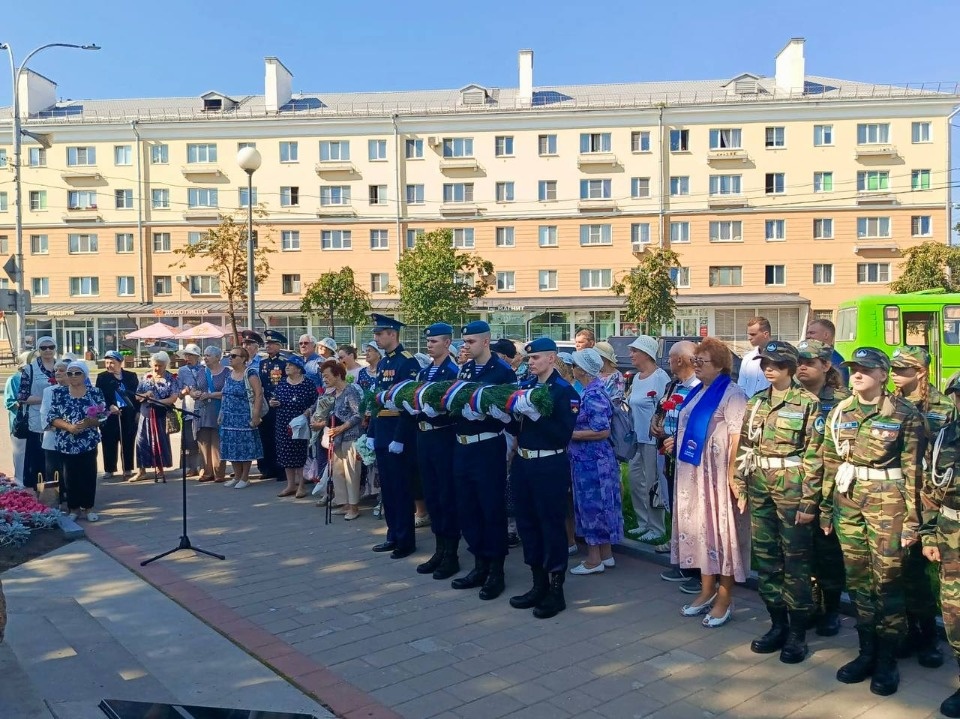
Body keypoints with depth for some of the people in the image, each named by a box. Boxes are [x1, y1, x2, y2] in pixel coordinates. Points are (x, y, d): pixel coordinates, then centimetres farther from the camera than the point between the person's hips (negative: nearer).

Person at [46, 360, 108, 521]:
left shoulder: (95, 393, 0)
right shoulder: (58, 392, 2)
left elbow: (103, 417, -1)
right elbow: (51, 417, -2)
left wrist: (89, 422, -20)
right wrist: (69, 426, -17)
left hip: (89, 443, 0)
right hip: (66, 443, 0)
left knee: (89, 475, 2)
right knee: (70, 476, 5)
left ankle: (88, 507, 16)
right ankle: (74, 508, 19)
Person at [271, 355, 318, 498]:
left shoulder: (308, 384, -8)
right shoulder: (281, 383, 7)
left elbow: (316, 402, -5)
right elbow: (274, 399, 18)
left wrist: (308, 412, -20)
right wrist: (272, 402, -3)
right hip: (283, 425, 5)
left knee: (301, 454, -1)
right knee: (286, 454, 9)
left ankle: (301, 485, 10)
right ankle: (291, 485, 20)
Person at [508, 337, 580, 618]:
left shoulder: (564, 391, -10)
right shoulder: (525, 386, 9)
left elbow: (564, 435, -17)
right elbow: (516, 425, 13)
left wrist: (536, 415, -23)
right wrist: (516, 412, -6)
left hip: (550, 466, -7)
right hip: (522, 463, 7)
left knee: (551, 526, 2)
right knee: (527, 523, 13)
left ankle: (556, 590, 15)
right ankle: (539, 584, 27)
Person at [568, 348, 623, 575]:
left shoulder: (593, 395, -21)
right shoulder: (592, 390, 9)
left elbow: (602, 431, -24)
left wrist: (570, 434, -19)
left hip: (592, 460, -10)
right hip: (589, 458, 10)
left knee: (592, 505, -1)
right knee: (598, 505, 15)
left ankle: (594, 559, 10)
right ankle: (605, 554, 25)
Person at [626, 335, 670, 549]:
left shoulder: (660, 377, -14)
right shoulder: (636, 377, 12)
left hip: (652, 439, -9)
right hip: (635, 438, 9)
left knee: (652, 484, 0)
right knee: (636, 481, 14)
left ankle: (657, 529, 13)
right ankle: (643, 523, 28)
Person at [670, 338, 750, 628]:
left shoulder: (731, 394, -12)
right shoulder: (696, 392, 14)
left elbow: (737, 438, -18)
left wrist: (733, 475, -23)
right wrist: (676, 441, 11)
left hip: (717, 473, -8)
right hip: (693, 473, 8)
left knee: (721, 528, 0)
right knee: (699, 527, 13)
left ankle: (725, 599, 11)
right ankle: (707, 591, 26)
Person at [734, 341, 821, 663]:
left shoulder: (808, 403, -6)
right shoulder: (755, 402, 10)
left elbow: (814, 454, -9)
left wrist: (808, 496, -12)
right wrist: (740, 485, 8)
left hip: (791, 485, -5)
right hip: (759, 485, 6)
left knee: (795, 559, 3)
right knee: (765, 556, 11)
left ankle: (797, 634, 14)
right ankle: (777, 625, 25)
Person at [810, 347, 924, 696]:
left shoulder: (905, 414, -5)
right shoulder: (839, 412, 7)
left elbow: (913, 470, -6)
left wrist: (912, 519, -8)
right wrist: (825, 507, 10)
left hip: (887, 500, -4)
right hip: (848, 499, 4)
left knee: (887, 579, 1)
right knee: (857, 576, 10)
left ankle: (886, 660, 15)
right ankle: (867, 651, 24)